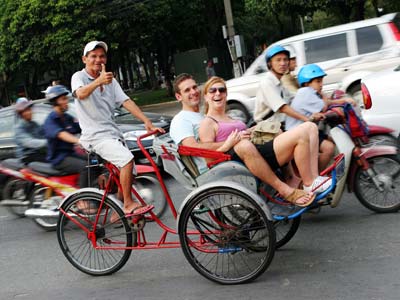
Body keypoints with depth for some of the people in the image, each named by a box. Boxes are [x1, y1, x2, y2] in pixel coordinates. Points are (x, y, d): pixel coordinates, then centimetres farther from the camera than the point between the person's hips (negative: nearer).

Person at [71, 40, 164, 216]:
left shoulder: (110, 80, 15)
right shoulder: (79, 77, -3)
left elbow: (126, 102, 3)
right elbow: (80, 94, -27)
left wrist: (147, 121, -11)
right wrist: (98, 81, -47)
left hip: (112, 133, 7)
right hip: (95, 135, -7)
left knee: (128, 174, 7)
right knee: (127, 160, -26)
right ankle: (128, 205, -18)